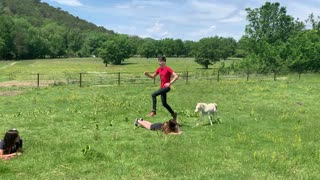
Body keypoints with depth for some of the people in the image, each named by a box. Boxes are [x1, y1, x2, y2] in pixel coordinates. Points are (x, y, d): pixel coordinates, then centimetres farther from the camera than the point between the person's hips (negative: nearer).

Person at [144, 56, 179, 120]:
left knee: (153, 95, -24)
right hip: (162, 87, 8)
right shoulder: (159, 69, 8)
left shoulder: (168, 69, -14)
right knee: (164, 103, 13)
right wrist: (147, 74, -3)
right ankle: (173, 114, 29)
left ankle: (153, 111, -18)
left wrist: (169, 83, -24)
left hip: (166, 87, -8)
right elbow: (153, 76, 17)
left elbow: (176, 76, -20)